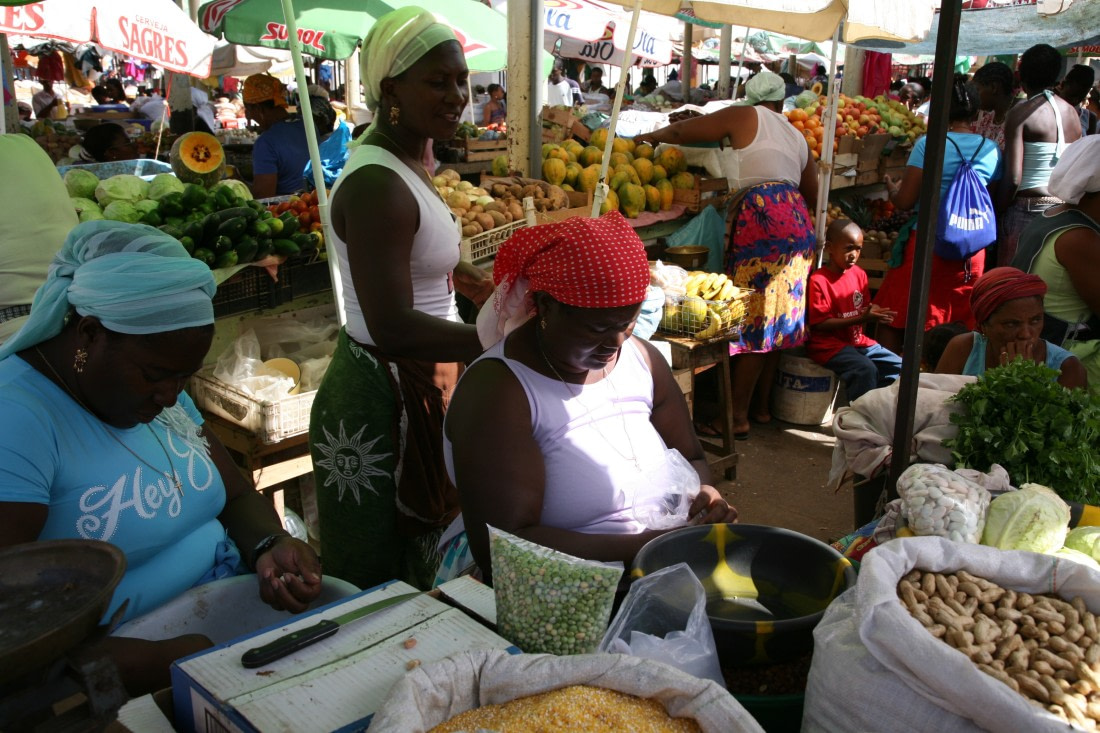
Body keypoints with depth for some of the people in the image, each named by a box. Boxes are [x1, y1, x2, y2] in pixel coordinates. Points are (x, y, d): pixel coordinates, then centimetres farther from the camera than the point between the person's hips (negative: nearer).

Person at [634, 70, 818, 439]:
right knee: (776, 318, 12)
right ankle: (762, 405, 21)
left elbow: (682, 131, 5)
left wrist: (652, 136, 23)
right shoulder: (796, 136, 22)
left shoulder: (746, 117, 3)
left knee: (754, 318, -7)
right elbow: (812, 193, 26)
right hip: (796, 221, 8)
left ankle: (738, 416, -3)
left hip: (760, 219, -8)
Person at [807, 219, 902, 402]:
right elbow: (820, 325, -18)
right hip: (829, 345, -8)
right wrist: (861, 319, -23)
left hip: (857, 340, 8)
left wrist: (873, 313, -10)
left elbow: (863, 309, 15)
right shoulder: (819, 280, -16)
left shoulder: (859, 274, 7)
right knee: (866, 370, -29)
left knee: (898, 367, 0)